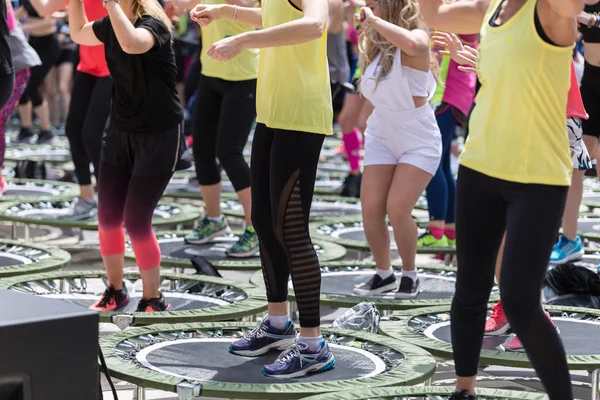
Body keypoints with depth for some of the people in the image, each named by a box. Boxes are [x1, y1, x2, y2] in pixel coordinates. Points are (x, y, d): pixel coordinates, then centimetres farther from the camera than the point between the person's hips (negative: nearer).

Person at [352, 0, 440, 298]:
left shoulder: (418, 36, -20)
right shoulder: (373, 42, 1)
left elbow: (411, 44, -48)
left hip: (418, 139, -6)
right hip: (381, 134, 6)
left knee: (397, 208, -16)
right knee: (370, 207, -4)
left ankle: (409, 274, 7)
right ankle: (383, 273, 16)